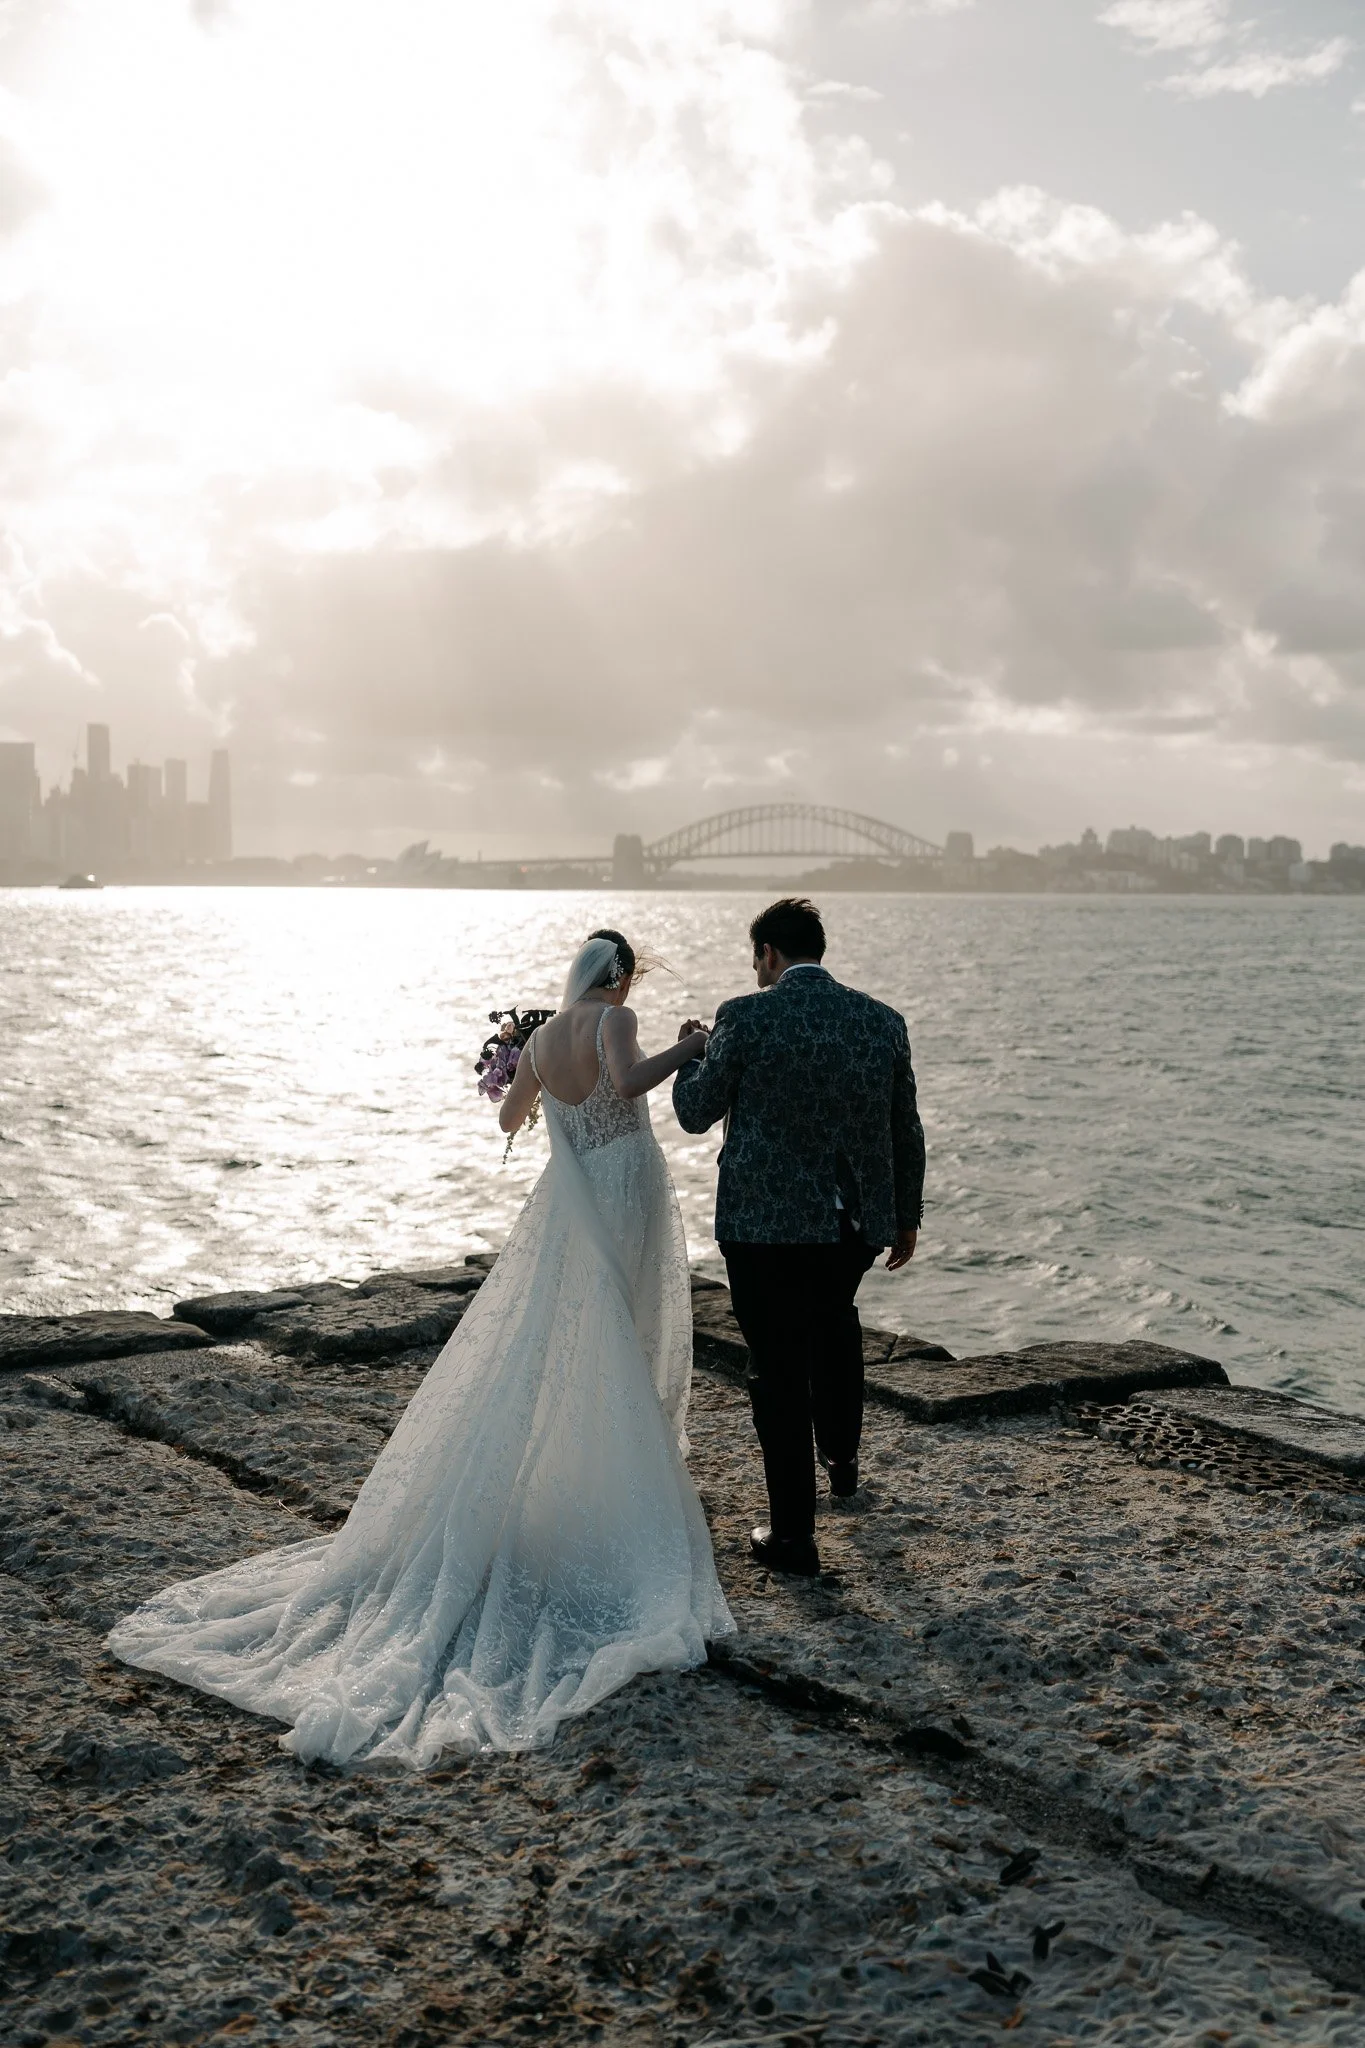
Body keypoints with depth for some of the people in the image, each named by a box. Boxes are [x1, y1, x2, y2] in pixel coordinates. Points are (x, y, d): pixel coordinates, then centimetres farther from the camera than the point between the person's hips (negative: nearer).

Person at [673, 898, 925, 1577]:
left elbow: (695, 1112, -2)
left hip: (767, 1222, -4)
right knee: (833, 1323, 32)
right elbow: (906, 1132, 8)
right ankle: (841, 1457, 49)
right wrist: (907, 1215, 21)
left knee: (778, 1368, 6)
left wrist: (690, 1053, 18)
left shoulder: (745, 1017, -12)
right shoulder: (884, 1021, 1)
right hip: (858, 1221, 5)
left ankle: (793, 1533, 11)